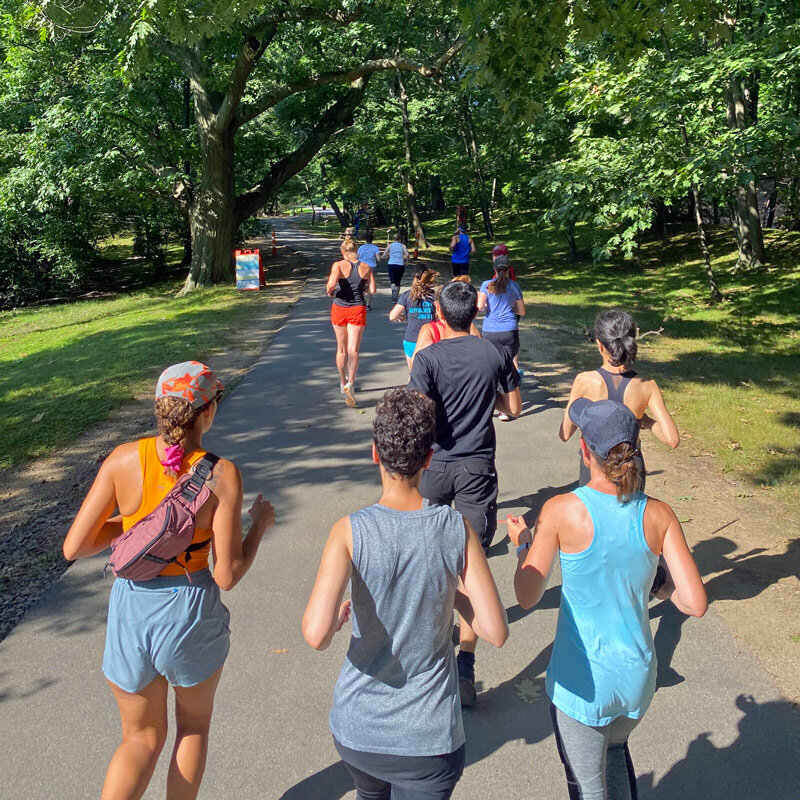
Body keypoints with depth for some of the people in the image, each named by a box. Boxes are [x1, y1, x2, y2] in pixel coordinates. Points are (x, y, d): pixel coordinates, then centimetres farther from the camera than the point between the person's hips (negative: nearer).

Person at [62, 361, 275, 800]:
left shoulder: (123, 459, -12)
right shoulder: (222, 475, -19)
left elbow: (74, 548, -8)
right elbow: (227, 575, -16)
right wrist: (259, 523, 0)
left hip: (130, 611, 3)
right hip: (191, 613, -2)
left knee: (141, 738, 25)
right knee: (193, 723, 28)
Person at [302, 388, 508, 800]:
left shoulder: (350, 531, -17)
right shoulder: (457, 529, -14)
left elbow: (317, 635, -27)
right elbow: (497, 632, -13)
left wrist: (338, 614, -4)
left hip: (356, 731, 1)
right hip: (430, 740, -1)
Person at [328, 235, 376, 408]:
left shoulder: (338, 265, -6)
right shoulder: (365, 267, 1)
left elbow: (331, 285, -20)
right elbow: (372, 290, -2)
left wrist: (330, 292, 1)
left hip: (339, 308, 0)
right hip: (358, 309, 0)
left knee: (341, 349, 16)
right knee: (353, 350, -3)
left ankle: (343, 383, 31)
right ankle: (350, 383, -24)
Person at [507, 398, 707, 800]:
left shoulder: (561, 511, -19)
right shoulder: (659, 515, -11)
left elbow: (527, 597, -11)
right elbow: (696, 604, -11)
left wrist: (522, 545, 5)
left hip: (582, 682, -4)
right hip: (638, 676, 4)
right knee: (615, 746, 35)